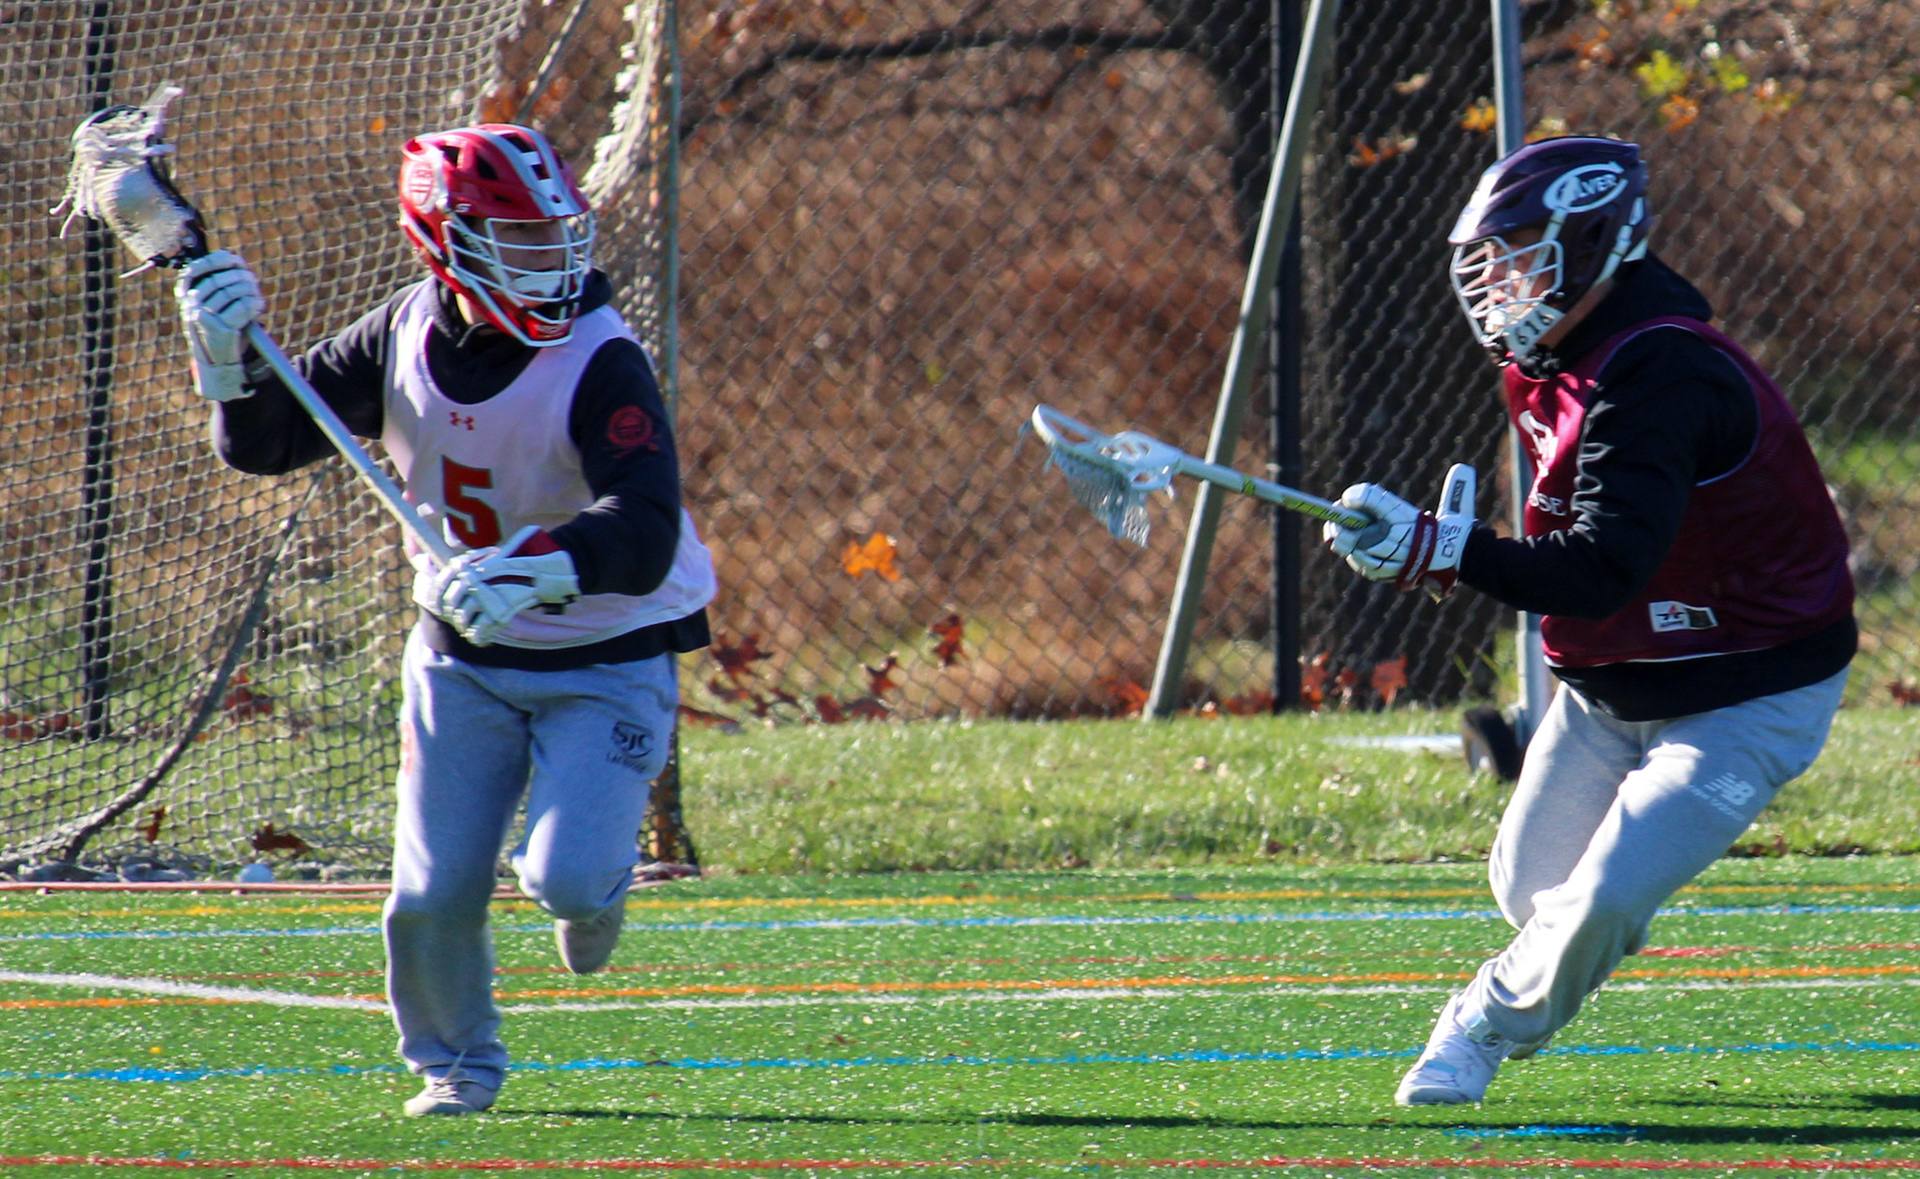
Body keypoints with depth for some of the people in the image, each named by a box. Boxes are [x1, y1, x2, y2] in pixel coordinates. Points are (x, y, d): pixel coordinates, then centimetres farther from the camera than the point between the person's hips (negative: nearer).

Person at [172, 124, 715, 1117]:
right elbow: (264, 443, -1)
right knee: (433, 896, -3)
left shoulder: (603, 366, -23)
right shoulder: (406, 335, -7)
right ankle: (456, 1064, 27)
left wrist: (538, 572, -54)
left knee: (568, 877, -21)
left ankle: (595, 887, 19)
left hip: (609, 661, -4)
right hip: (462, 656, 4)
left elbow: (645, 536, -36)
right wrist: (230, 360, -22)